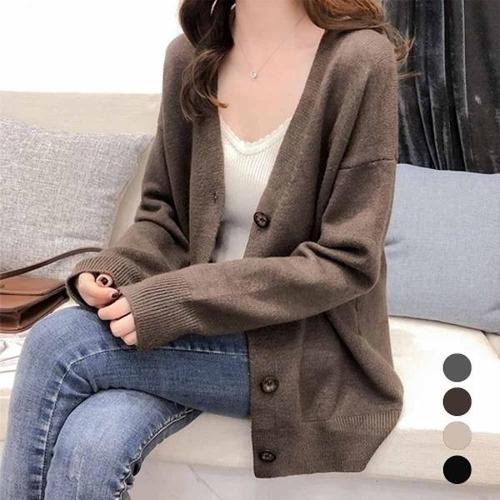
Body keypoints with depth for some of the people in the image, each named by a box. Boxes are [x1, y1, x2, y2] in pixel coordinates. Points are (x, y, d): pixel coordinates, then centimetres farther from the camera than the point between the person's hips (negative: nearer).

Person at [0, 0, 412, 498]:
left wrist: (176, 301, -22)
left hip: (308, 346, -4)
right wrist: (109, 272, -12)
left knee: (57, 342, -21)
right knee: (90, 447, -25)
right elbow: (164, 212, 10)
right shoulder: (190, 54, 2)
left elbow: (346, 264, -15)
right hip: (198, 328, 4)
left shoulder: (358, 58, -14)